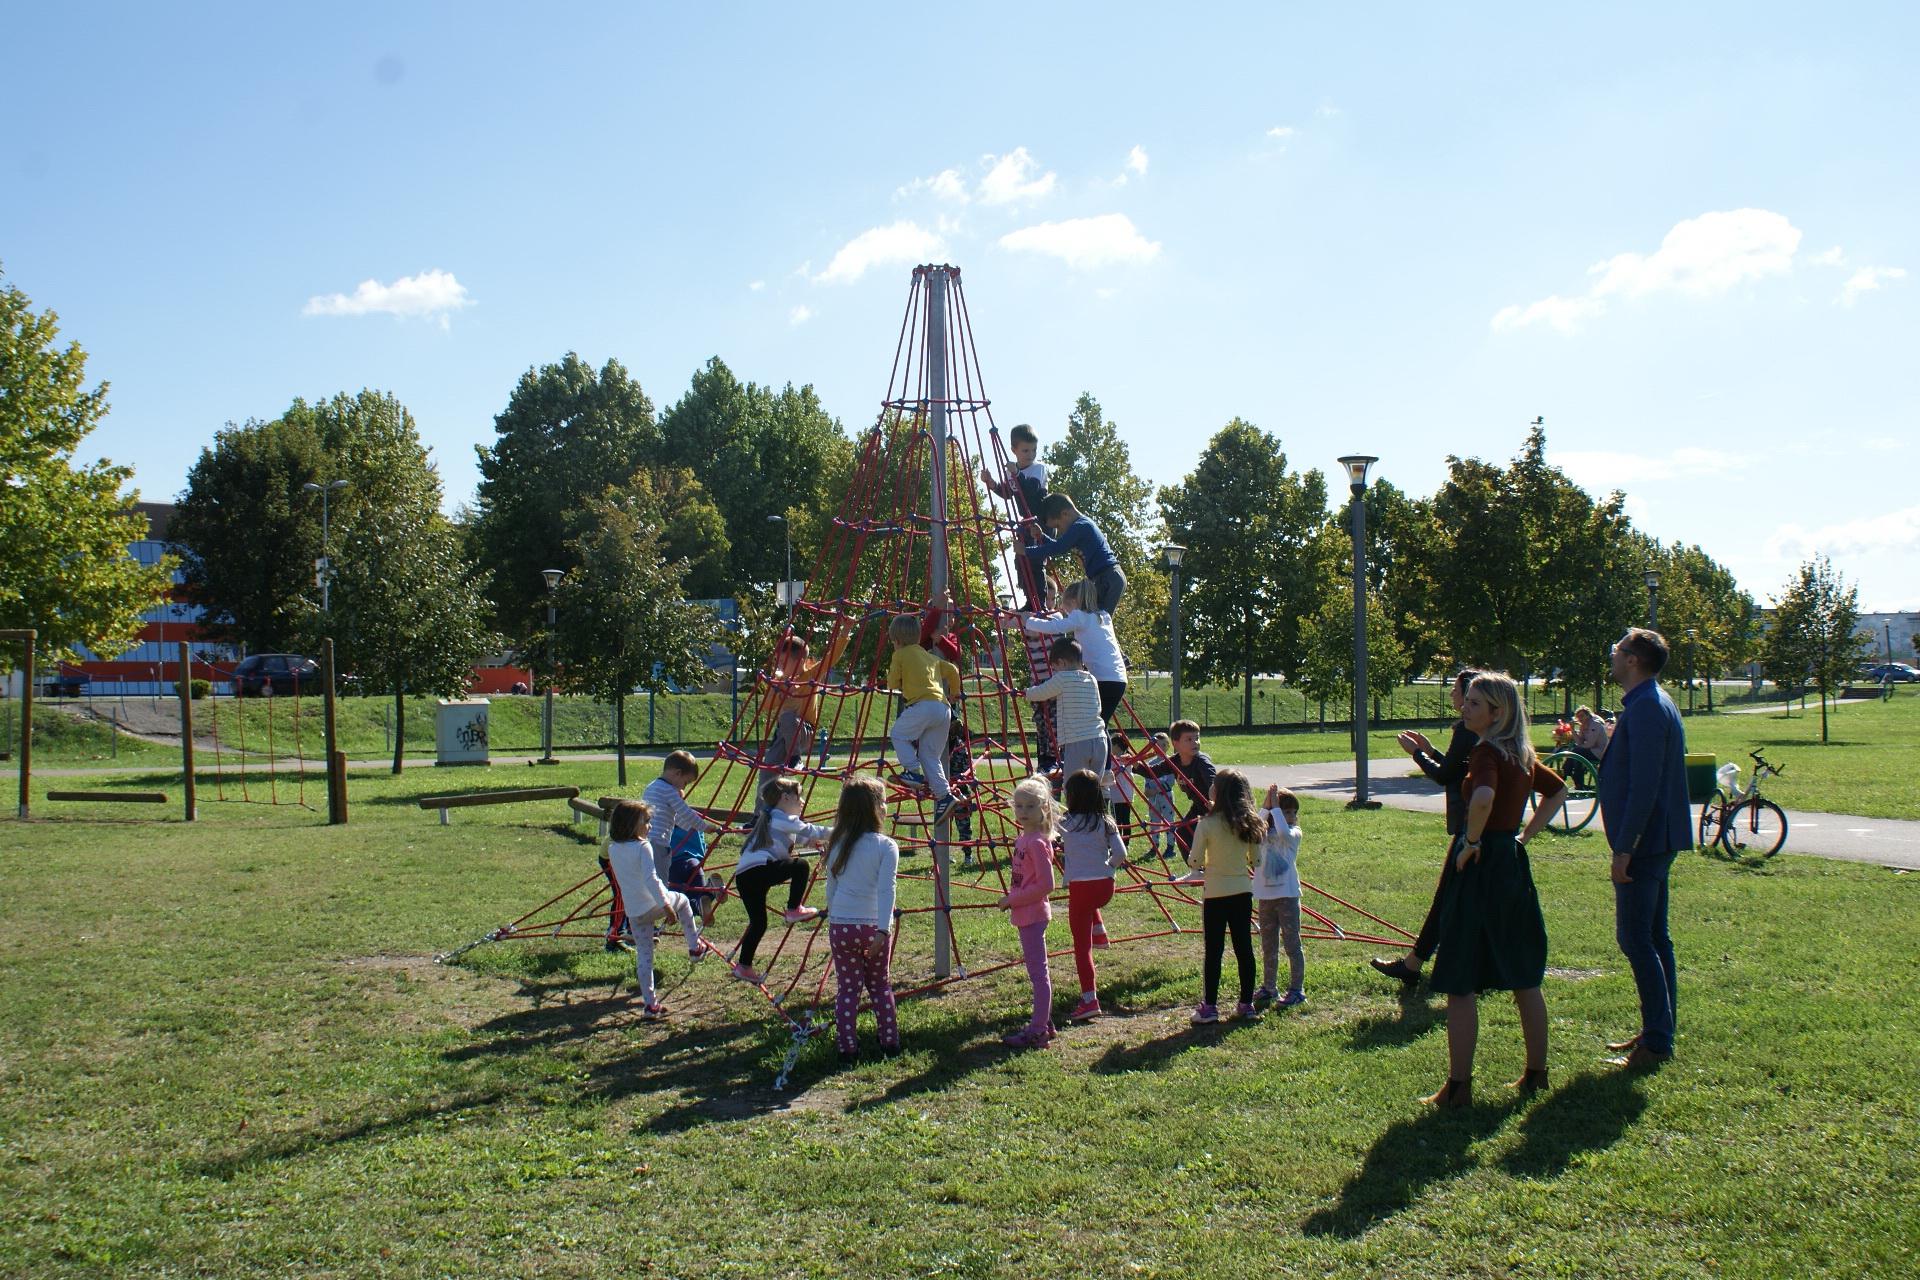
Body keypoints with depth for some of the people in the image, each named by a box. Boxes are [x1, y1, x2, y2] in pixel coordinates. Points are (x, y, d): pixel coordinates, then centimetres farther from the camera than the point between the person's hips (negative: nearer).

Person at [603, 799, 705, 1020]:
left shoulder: (613, 849, 5)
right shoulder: (643, 846, -16)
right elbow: (650, 878, -24)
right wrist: (665, 905, -23)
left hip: (633, 912, 5)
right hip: (654, 904, -5)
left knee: (643, 956, 11)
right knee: (682, 901, 27)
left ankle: (649, 1004, 11)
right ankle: (695, 947, 31)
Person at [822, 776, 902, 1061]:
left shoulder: (837, 843, 5)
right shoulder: (886, 846, -7)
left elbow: (831, 886, 11)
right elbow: (886, 890, -17)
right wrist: (883, 929, -21)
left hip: (840, 925, 2)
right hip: (874, 926, -2)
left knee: (847, 988, 10)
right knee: (881, 985, 16)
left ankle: (848, 1047, 9)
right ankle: (890, 1042, 21)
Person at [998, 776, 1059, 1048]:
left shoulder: (1037, 842, -18)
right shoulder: (1024, 839, 9)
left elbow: (1046, 884, -22)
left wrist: (1012, 900, -16)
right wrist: (1010, 898, 6)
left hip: (1032, 914, -10)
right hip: (1025, 914, 10)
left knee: (1037, 972, -4)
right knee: (1038, 971, 17)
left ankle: (1038, 1031, 0)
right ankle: (1043, 1023, 26)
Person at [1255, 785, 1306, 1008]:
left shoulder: (1294, 833, -3)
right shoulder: (1263, 832, 6)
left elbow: (1284, 833, -26)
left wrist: (1274, 808, -20)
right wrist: (1266, 807, -19)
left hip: (1287, 895, -4)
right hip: (1265, 895, 4)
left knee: (1292, 943, -1)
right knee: (1268, 945, 13)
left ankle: (1296, 989, 6)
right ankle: (1268, 987, 24)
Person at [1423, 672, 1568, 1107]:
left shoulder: (1487, 751, -16)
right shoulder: (1523, 755, 10)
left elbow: (1483, 797, -36)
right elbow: (1559, 790, 26)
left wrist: (1471, 841, -20)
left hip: (1482, 865, -9)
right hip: (1514, 864, 9)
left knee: (1460, 982, -3)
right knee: (1523, 977, 17)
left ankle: (1458, 1087, 0)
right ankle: (1536, 1072, 25)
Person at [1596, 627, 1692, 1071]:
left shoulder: (1646, 709, -19)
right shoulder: (1652, 703, 14)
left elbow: (1643, 787, -24)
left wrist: (1623, 849, -23)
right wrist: (1602, 738, 17)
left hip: (1644, 841, -11)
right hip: (1656, 841, 11)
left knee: (1635, 937, -7)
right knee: (1653, 938, 15)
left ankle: (1656, 1042, -3)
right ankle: (1658, 1031, 23)